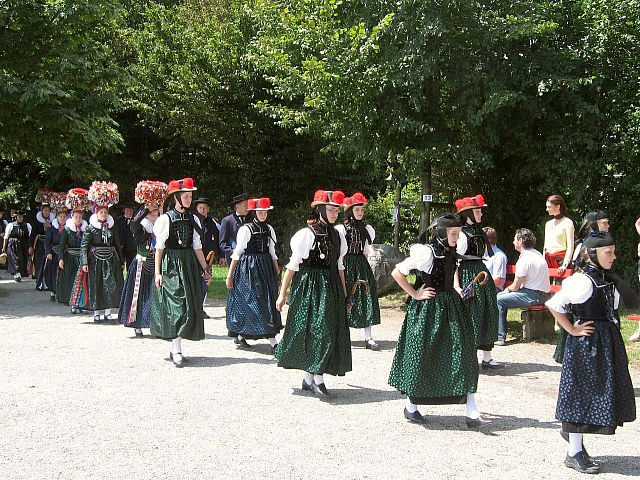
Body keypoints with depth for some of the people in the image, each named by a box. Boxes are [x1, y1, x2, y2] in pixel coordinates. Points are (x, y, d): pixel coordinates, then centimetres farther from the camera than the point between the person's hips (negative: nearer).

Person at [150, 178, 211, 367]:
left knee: (190, 305, 5)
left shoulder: (193, 219, 9)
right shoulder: (166, 219, -5)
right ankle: (177, 352, -11)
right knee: (176, 304, -11)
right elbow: (159, 248, -4)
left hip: (189, 264, 6)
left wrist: (205, 269, 9)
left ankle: (174, 347, 14)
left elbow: (197, 247, 12)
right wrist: (157, 272, -8)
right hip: (171, 264, -6)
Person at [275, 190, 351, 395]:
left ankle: (310, 378, 11)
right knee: (311, 329, -6)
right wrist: (282, 293, -8)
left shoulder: (338, 236, 10)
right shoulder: (306, 234, -8)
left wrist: (344, 295, 16)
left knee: (330, 330, 4)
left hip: (331, 288, 6)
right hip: (308, 287, -6)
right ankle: (316, 378, 1)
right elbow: (293, 265, -7)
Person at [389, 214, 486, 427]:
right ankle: (411, 406, 22)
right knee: (421, 356, 4)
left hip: (451, 307, 7)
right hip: (427, 309, -7)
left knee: (463, 355, -2)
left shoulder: (452, 254, 8)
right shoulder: (427, 252, -14)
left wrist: (456, 290, 11)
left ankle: (471, 412, -2)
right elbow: (397, 272, -14)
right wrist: (415, 294, -12)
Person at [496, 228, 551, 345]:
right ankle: (500, 334, 17)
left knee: (498, 300, -11)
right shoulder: (535, 253, 13)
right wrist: (510, 288, 12)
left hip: (534, 296, -10)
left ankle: (500, 337, -8)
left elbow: (515, 286, -13)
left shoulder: (525, 259, -18)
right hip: (541, 294, 10)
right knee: (501, 295, 16)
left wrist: (508, 289, 8)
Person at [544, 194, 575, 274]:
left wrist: (565, 265, -16)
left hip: (560, 259, -6)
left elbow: (570, 247, -7)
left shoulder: (567, 223, -3)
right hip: (548, 260, 6)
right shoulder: (548, 224, 17)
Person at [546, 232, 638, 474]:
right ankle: (574, 453, 8)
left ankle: (573, 432, 34)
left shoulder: (606, 279, 8)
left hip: (607, 342, 9)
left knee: (599, 393, 15)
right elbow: (554, 304, -22)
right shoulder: (583, 280, -18)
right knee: (583, 393, -1)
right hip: (587, 344, -8)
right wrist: (573, 330, -15)